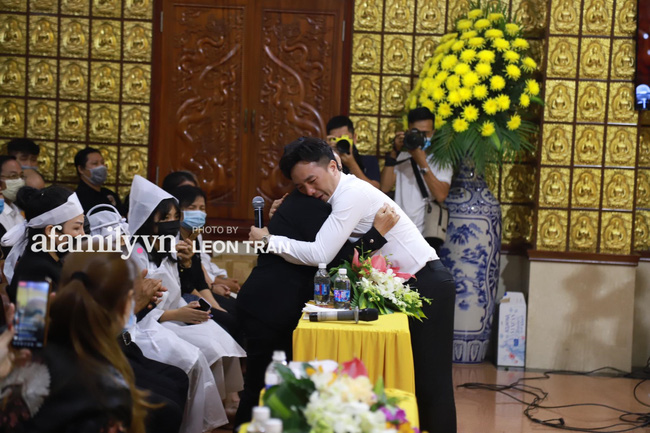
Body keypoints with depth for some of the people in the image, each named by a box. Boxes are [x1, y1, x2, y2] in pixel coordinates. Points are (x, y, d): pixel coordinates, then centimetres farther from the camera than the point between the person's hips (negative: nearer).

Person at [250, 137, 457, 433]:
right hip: (405, 287, 10)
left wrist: (268, 240, -15)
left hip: (428, 285, -10)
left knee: (431, 378, -8)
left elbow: (320, 254, -25)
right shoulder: (338, 196, 10)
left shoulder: (352, 193, -19)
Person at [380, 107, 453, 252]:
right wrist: (394, 153, -6)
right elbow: (385, 188, -3)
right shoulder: (401, 157, 11)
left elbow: (441, 196, -14)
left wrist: (422, 163, -15)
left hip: (426, 234, -2)